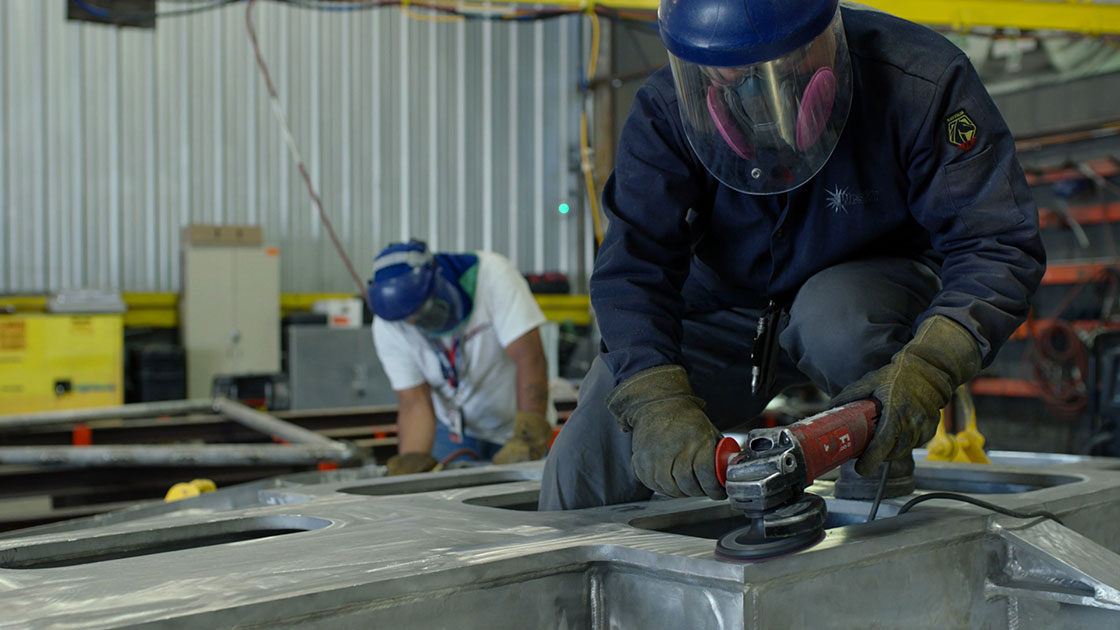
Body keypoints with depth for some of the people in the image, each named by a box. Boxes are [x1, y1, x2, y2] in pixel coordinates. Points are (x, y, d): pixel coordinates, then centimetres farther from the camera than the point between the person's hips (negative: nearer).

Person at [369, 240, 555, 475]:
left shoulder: (492, 274, -27)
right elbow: (414, 403, -18)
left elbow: (529, 360, -31)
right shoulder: (387, 327, -17)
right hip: (453, 428, 2)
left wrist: (527, 439, -38)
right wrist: (412, 460, -36)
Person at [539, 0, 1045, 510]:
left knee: (836, 315, -39)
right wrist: (658, 404, -43)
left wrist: (926, 366, -46)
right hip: (726, 310, 2)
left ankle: (881, 469, -11)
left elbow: (998, 245, -28)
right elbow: (632, 270, -26)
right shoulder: (666, 113, -21)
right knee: (581, 475, -11)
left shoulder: (916, 84, -28)